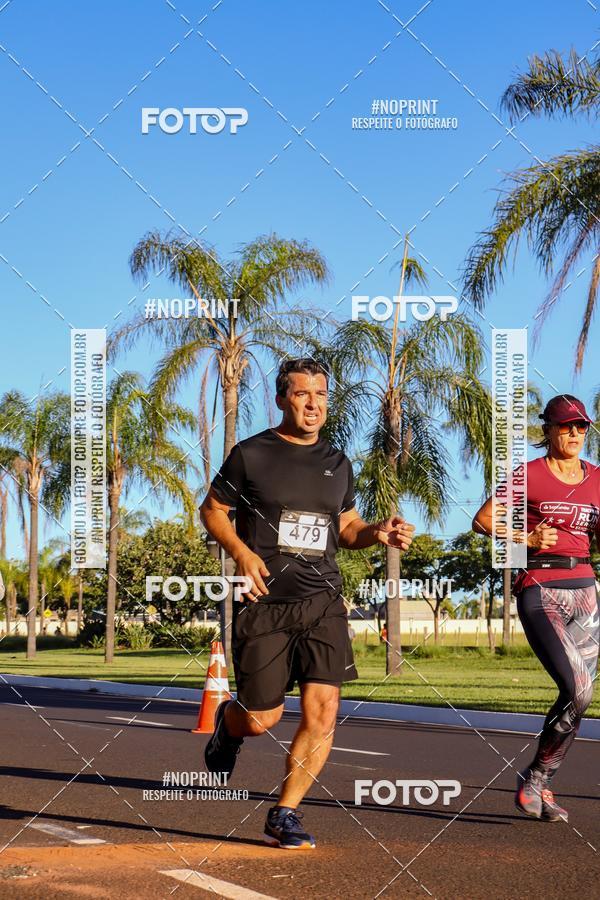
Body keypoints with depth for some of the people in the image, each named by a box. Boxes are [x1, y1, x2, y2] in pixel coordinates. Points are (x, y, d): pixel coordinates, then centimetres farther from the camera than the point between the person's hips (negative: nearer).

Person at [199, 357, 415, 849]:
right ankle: (229, 724, 38)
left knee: (323, 711, -10)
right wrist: (241, 552, -11)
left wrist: (378, 532, 1)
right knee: (263, 719, 0)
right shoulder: (251, 454, 0)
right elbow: (212, 510, 7)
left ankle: (285, 815, 5)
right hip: (264, 603, -3)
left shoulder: (338, 464, 13)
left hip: (322, 602, 3)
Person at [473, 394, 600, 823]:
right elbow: (482, 520, 1)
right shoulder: (530, 475, -1)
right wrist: (528, 539, -11)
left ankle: (539, 785, 14)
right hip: (540, 590, -6)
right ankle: (533, 780, -3)